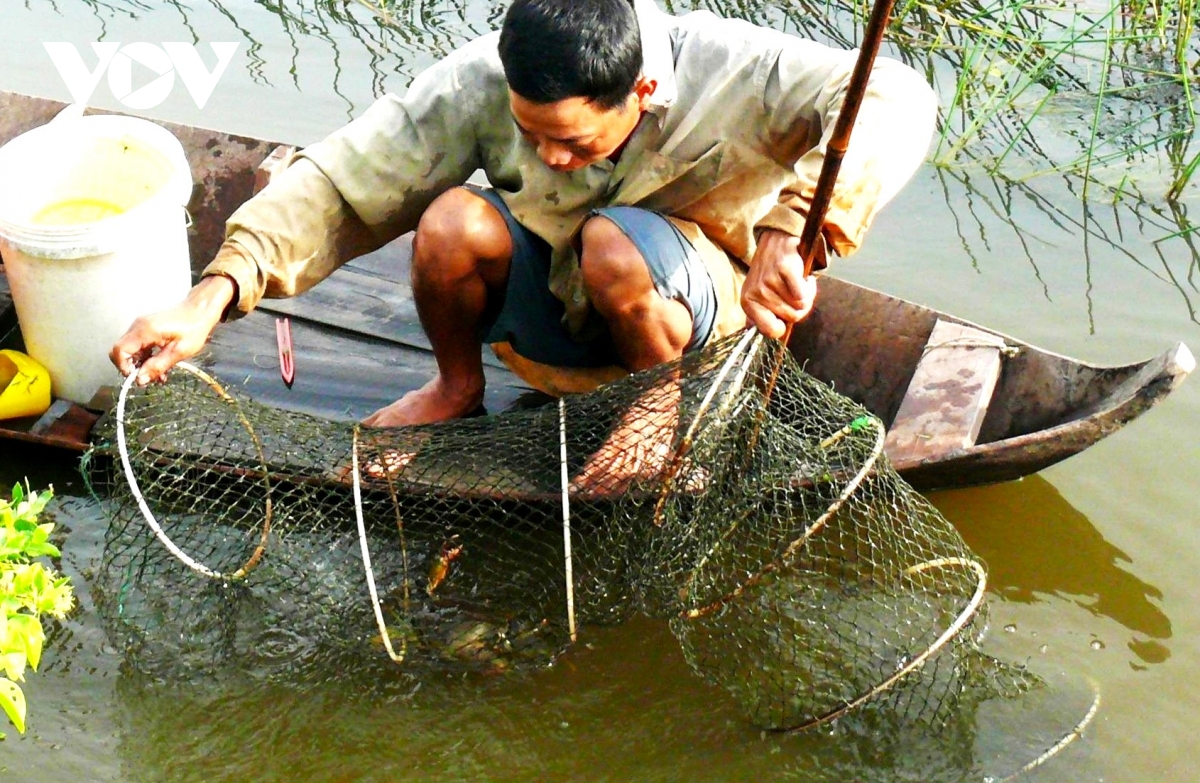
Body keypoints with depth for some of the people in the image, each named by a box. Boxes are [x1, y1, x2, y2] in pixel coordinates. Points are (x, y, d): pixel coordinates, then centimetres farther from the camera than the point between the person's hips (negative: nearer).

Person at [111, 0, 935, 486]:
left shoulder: (723, 69, -30)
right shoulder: (481, 81, -23)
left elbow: (895, 101, -40)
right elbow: (343, 182, -23)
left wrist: (789, 233, -55)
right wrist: (215, 293, -34)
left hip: (689, 296, -2)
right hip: (545, 310, 2)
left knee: (615, 247, -37)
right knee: (454, 223, -30)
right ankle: (458, 386, 2)